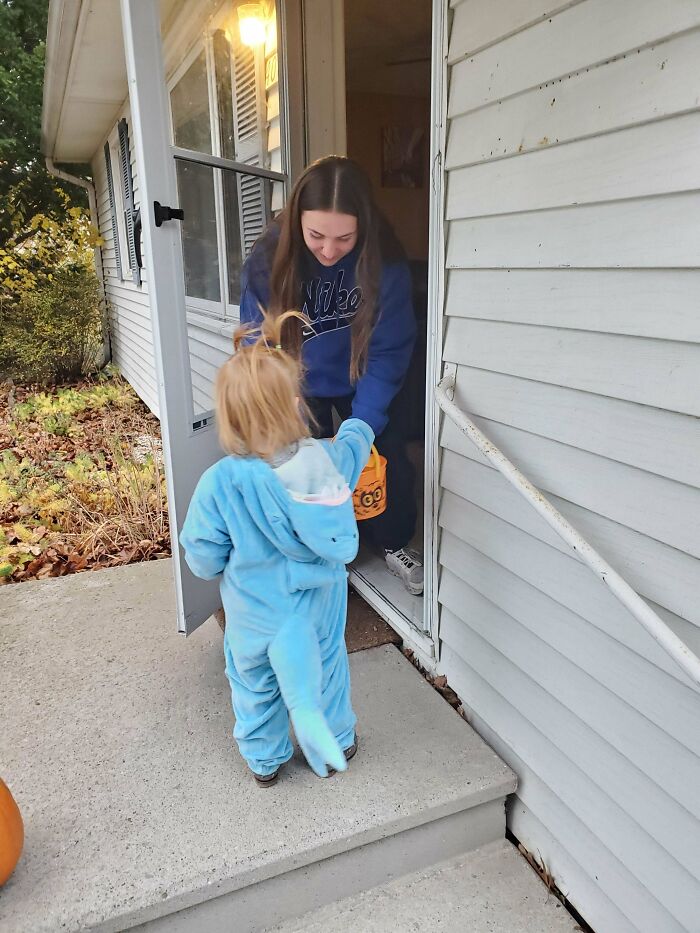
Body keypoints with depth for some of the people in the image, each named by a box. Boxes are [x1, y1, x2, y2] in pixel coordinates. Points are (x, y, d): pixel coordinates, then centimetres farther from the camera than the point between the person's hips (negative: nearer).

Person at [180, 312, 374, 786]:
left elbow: (204, 560, -18)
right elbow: (356, 442, 1)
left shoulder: (218, 483, -28)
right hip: (317, 609, 1)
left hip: (252, 614, -1)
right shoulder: (328, 460, -24)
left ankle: (264, 759, 49)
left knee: (255, 685, 25)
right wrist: (359, 426, 25)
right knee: (324, 675, 26)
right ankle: (334, 748, 50)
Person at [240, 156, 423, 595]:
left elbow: (387, 354, -22)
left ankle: (395, 543, 32)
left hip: (361, 381, 1)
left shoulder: (385, 261, -26)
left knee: (390, 461, 4)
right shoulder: (269, 260, -26)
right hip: (301, 384, 0)